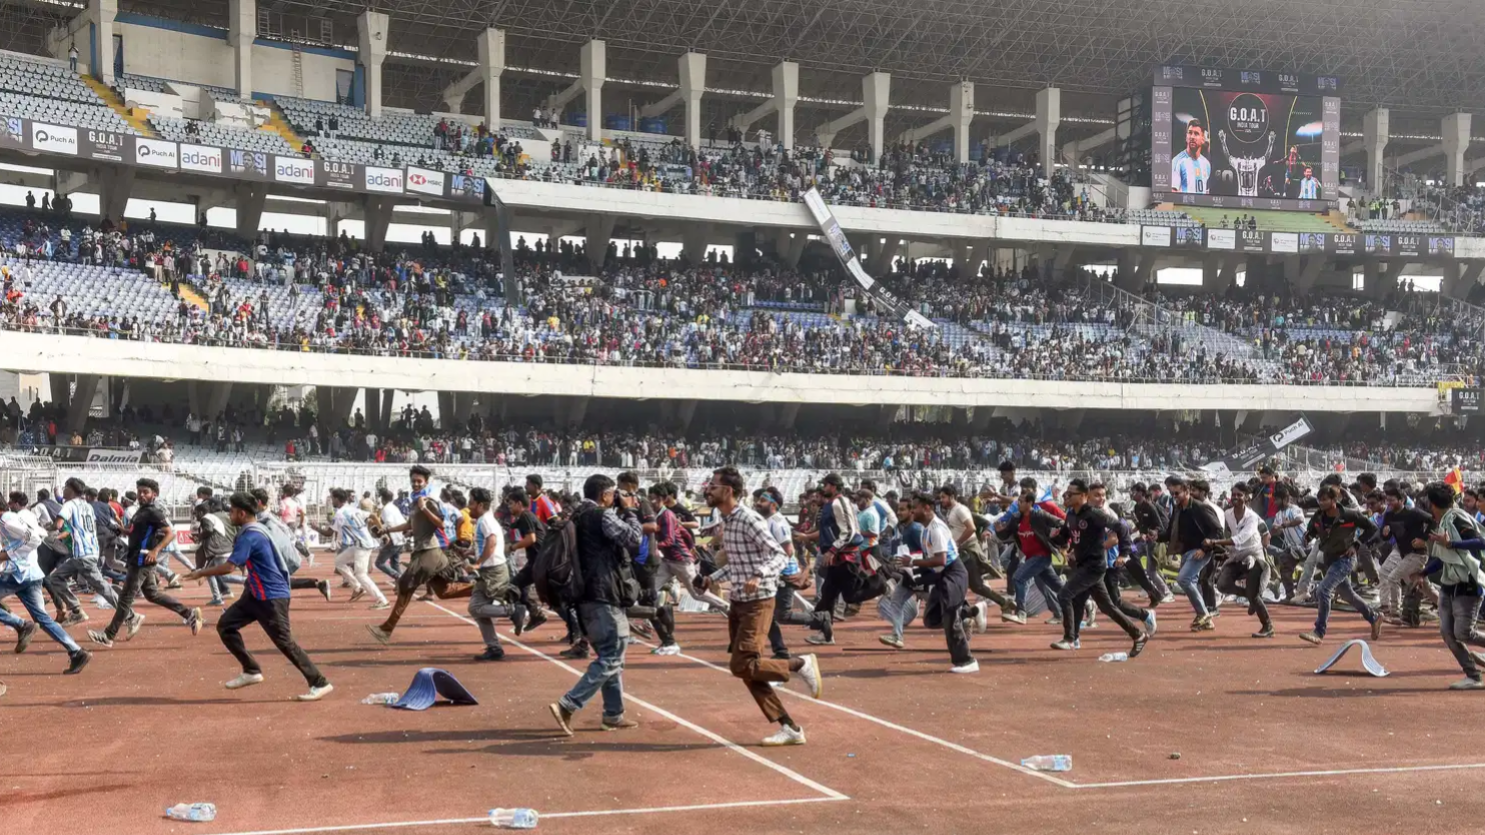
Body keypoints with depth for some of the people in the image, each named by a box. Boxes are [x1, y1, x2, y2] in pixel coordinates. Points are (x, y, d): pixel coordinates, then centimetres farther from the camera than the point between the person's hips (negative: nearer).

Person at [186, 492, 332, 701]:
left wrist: (201, 573, -15)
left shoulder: (250, 536, -19)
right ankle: (252, 671, 12)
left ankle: (319, 683, -4)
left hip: (272, 597, -10)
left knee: (284, 641, -9)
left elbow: (229, 566, -25)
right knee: (226, 625, 8)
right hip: (256, 594, 10)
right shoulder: (254, 530, 12)